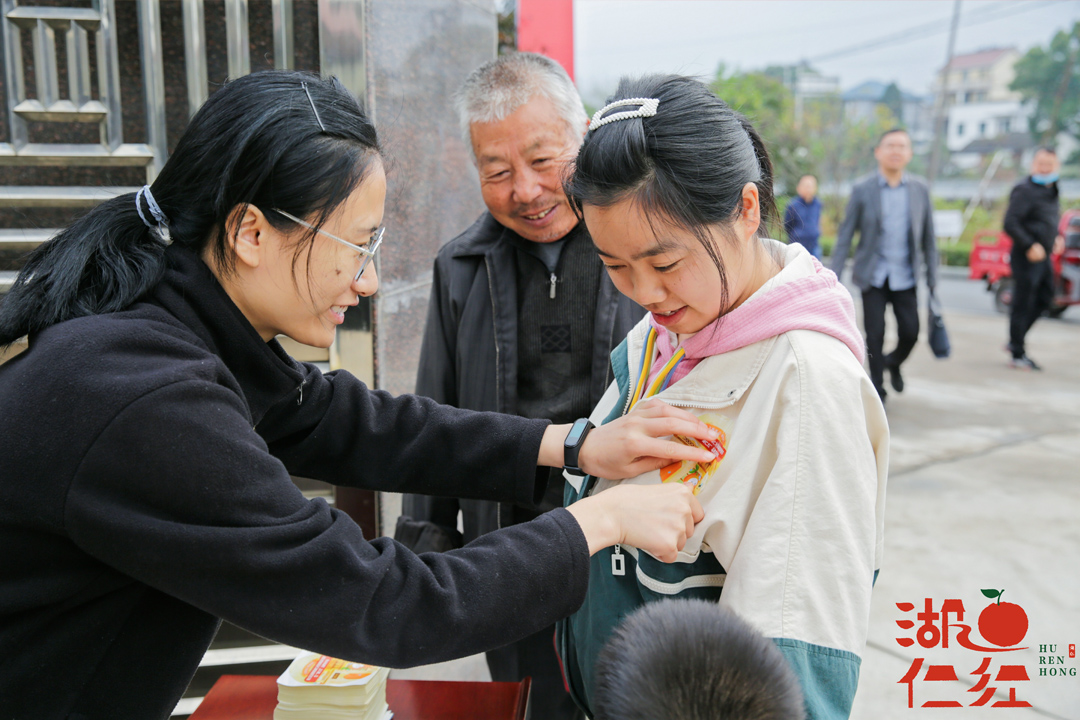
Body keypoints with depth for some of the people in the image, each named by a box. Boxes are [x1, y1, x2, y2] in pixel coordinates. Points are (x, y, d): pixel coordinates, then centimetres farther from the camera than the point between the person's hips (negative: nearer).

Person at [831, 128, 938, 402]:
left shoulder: (920, 189, 3)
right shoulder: (862, 189, -4)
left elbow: (928, 238, 8)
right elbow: (845, 235, -2)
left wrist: (932, 279, 6)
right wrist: (834, 277, -7)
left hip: (905, 277, 2)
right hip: (873, 276, -2)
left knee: (910, 332, 1)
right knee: (875, 334, -3)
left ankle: (893, 362, 35)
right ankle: (877, 388, 16)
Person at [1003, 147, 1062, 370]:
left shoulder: (1050, 189, 14)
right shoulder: (1024, 189, -14)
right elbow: (1010, 223, -21)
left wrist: (1056, 237, 13)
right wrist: (1030, 246, -26)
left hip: (1043, 257, 9)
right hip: (1027, 258, -9)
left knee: (1044, 298, 16)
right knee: (1023, 305, -3)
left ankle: (1015, 341, 28)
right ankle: (1018, 354, 7)